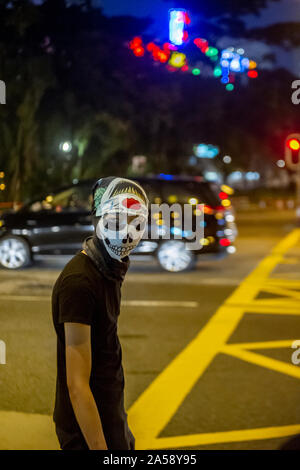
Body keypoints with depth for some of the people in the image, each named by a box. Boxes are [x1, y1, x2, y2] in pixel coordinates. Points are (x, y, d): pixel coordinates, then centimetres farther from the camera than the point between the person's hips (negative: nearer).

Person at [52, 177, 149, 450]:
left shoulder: (110, 270, 6)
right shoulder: (79, 281, -24)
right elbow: (77, 385, -27)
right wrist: (100, 447, -29)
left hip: (110, 414, 9)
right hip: (88, 427, -9)